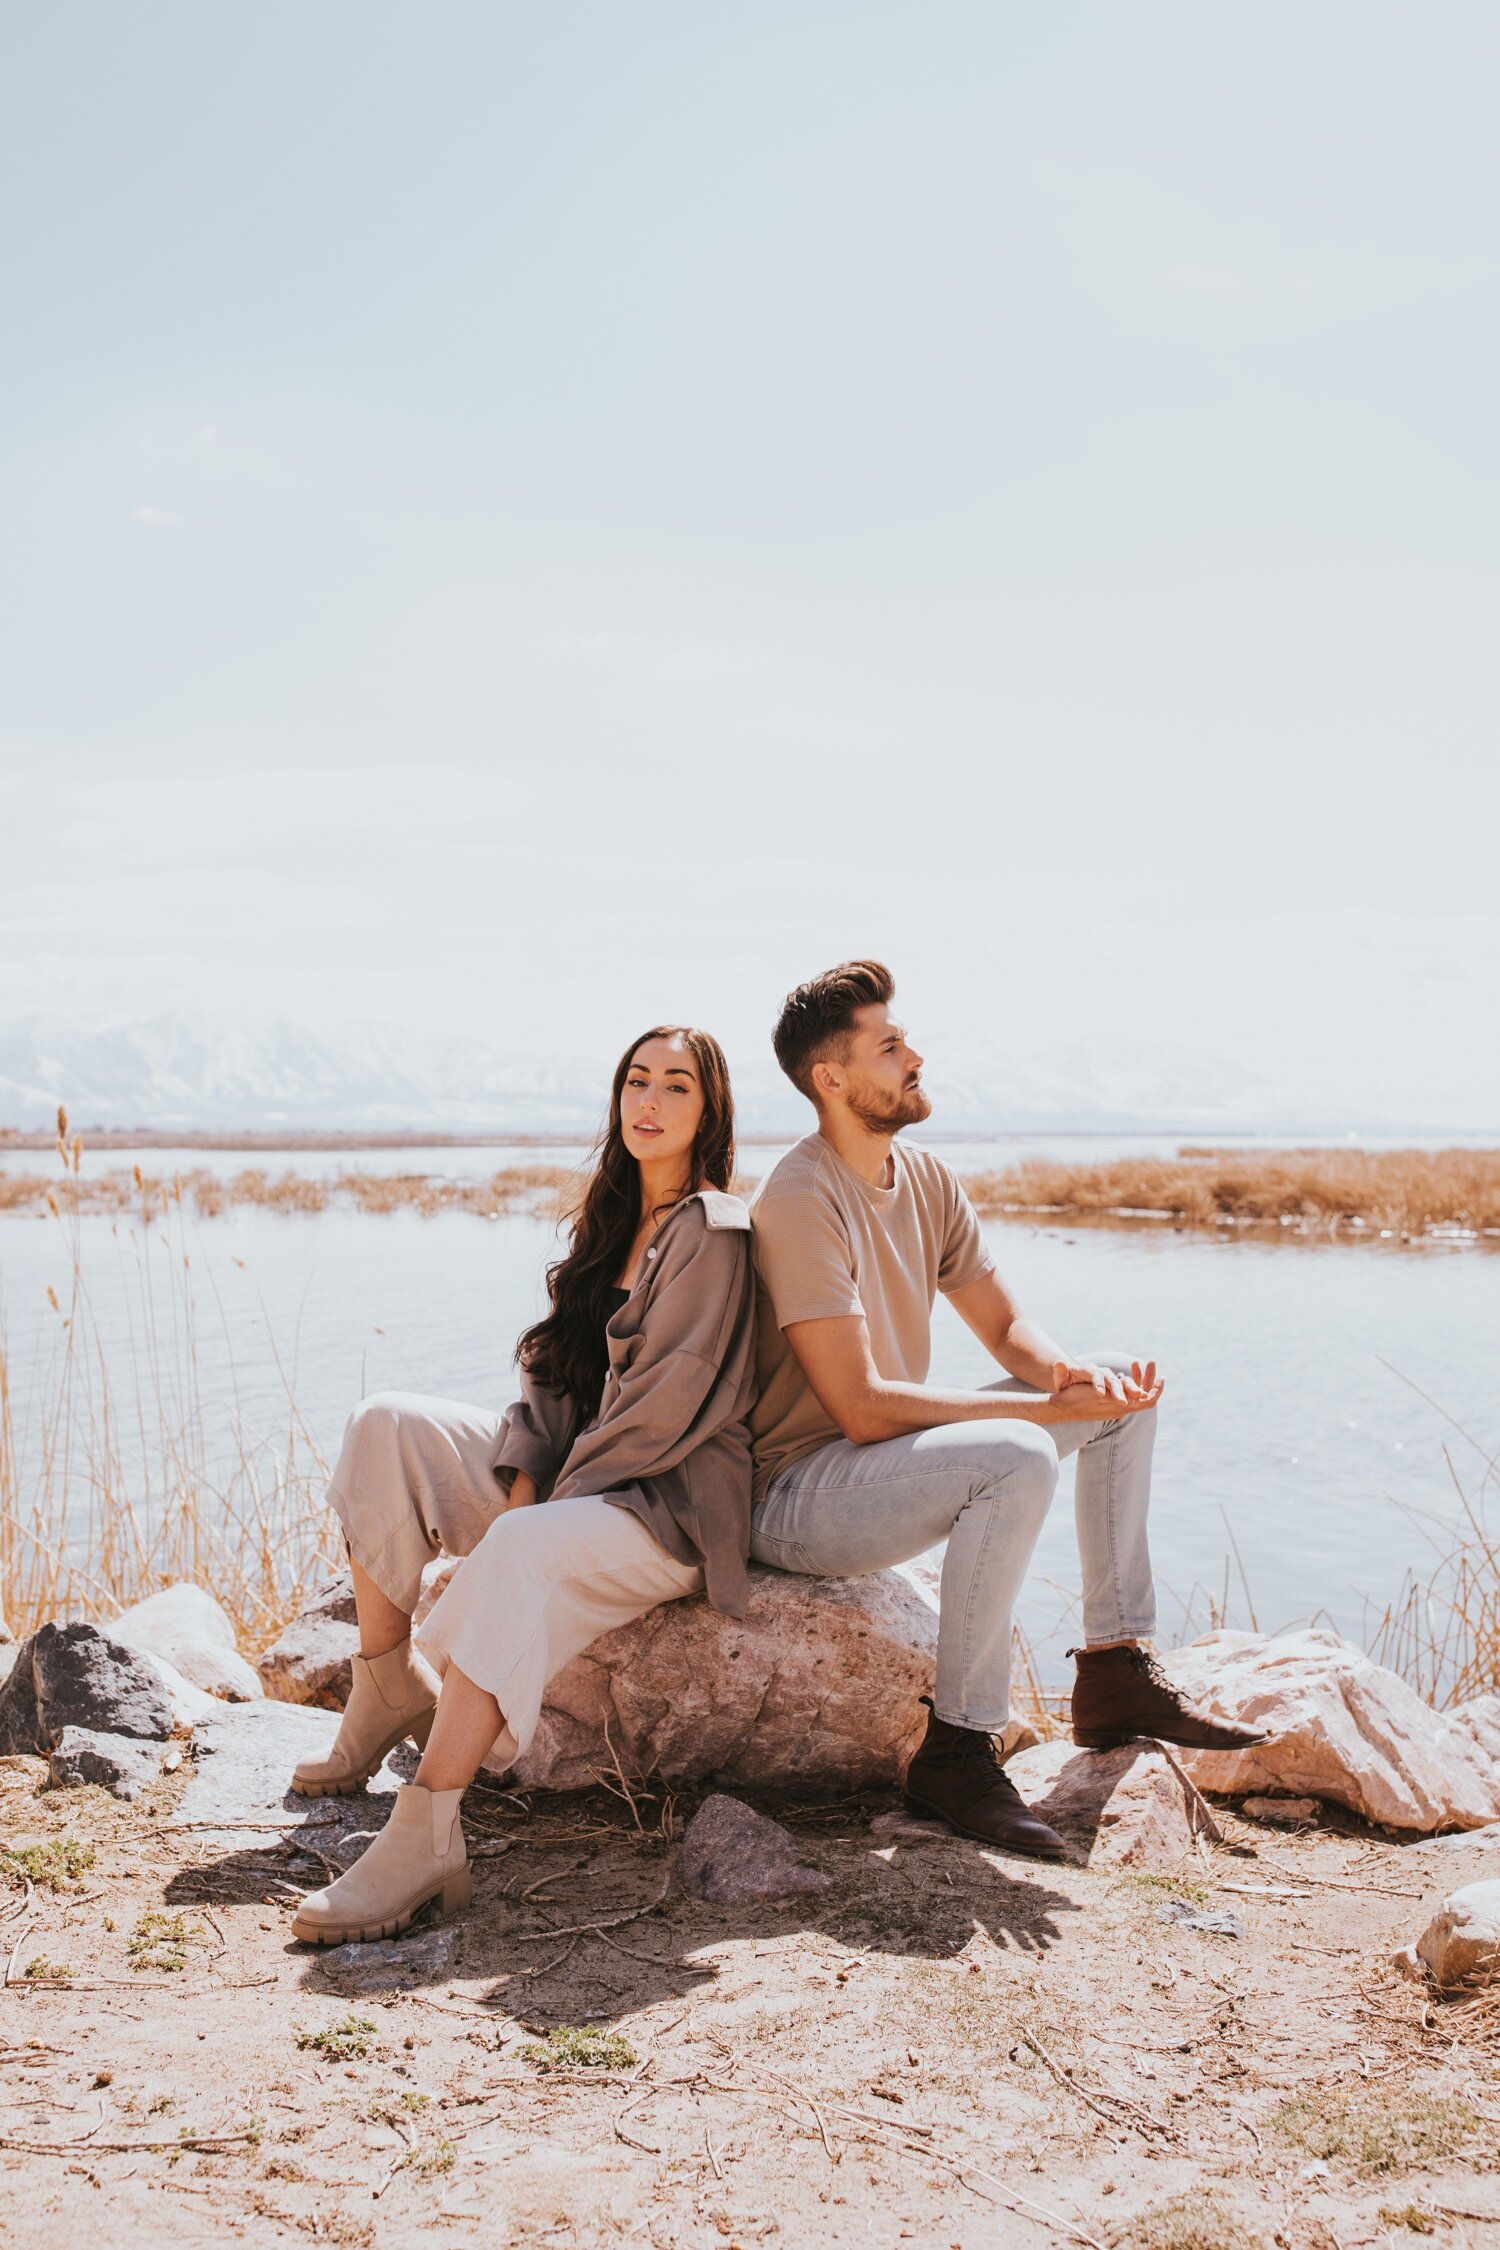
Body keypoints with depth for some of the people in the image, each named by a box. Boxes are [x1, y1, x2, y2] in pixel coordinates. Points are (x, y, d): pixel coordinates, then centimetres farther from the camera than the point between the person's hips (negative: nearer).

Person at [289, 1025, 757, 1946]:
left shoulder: (711, 1231, -11)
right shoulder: (613, 1222, 14)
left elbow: (667, 1407, -18)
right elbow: (559, 1370, 11)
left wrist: (547, 1503, -16)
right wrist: (523, 1479, -5)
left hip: (671, 1501, -9)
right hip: (576, 1471, 9)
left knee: (521, 1553, -37)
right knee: (388, 1426, -6)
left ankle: (424, 1840, -40)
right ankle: (389, 1690, -2)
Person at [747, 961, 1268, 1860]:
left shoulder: (926, 1178, 6)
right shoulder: (801, 1200, -21)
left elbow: (1007, 1326, 9)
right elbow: (863, 1408, -25)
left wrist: (1072, 1371, -15)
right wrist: (1042, 1408, -24)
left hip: (892, 1459, 9)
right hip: (799, 1494, -9)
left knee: (1126, 1393, 8)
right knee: (1017, 1460, -34)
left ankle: (1116, 1672, 8)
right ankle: (957, 1750, -22)